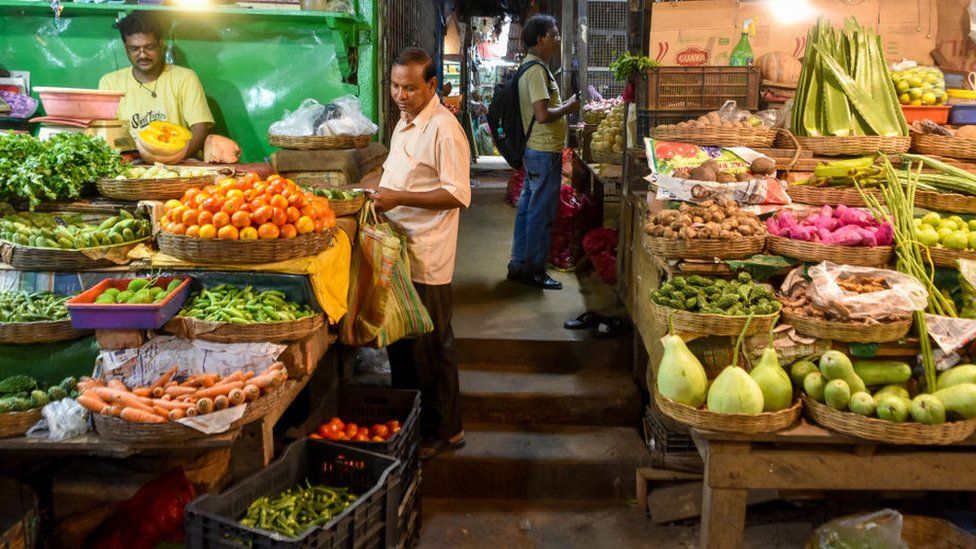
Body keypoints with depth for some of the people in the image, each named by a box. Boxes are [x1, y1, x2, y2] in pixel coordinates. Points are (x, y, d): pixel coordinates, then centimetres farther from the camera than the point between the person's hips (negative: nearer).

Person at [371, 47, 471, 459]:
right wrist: (380, 195, 8)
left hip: (427, 258, -9)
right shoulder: (405, 121, 14)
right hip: (399, 248, 9)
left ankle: (444, 430, 17)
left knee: (431, 346, 2)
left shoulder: (444, 129, -16)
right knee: (400, 342, 17)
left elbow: (458, 195, -20)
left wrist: (398, 198, -24)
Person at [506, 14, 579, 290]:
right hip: (545, 152, -10)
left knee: (527, 208, 14)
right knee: (541, 213, -2)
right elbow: (543, 114, -26)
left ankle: (519, 265, 22)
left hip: (534, 150, 10)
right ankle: (534, 270, 6)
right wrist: (569, 107, -12)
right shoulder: (537, 70, -18)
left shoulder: (530, 67, 15)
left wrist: (564, 105, 12)